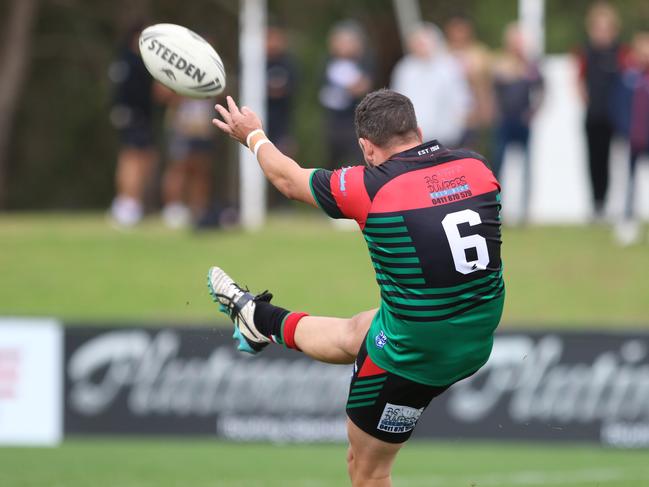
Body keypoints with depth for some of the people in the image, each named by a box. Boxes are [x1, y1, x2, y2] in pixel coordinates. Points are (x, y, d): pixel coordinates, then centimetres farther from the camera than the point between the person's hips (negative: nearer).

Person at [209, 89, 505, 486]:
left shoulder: (371, 187, -20)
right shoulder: (477, 167, -7)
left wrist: (254, 137, 21)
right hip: (476, 344, 7)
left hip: (414, 357, -7)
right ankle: (258, 319, 58)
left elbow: (289, 180, 0)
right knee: (351, 336, 34)